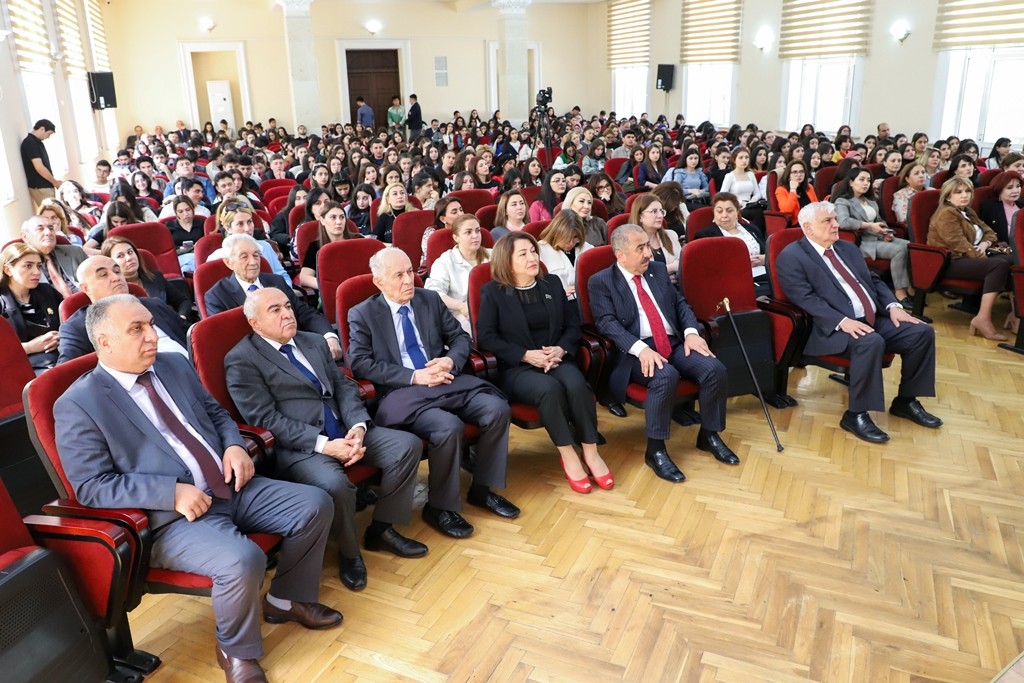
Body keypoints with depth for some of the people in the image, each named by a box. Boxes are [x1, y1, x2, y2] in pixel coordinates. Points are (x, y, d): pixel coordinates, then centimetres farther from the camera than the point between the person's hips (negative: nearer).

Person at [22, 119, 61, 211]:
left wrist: (54, 182, 12)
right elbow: (39, 168, -21)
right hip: (40, 187, -9)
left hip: (45, 186, 9)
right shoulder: (30, 143, -16)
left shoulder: (37, 142, 14)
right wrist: (55, 182, -11)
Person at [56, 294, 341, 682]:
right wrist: (172, 493, -22)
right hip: (172, 517, -7)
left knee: (315, 505, -5)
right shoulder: (78, 405, -9)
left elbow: (216, 413, 20)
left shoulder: (175, 365, 11)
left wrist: (234, 445, -2)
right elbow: (91, 486, -12)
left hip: (233, 488, 7)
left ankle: (288, 599, 19)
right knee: (243, 560, -31)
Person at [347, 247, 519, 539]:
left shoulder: (431, 299, 12)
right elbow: (360, 363, -10)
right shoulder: (362, 314, 0)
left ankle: (482, 488, 3)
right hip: (401, 391, -5)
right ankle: (439, 507, -8)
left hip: (446, 381, 5)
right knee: (448, 427, -32)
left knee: (497, 409, -17)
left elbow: (461, 337, 15)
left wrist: (451, 361, -9)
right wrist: (414, 376, -18)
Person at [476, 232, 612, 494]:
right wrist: (526, 355, -16)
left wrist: (561, 349, -9)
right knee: (549, 389, -35)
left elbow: (574, 325, 13)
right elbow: (485, 337, -6)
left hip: (556, 360, 3)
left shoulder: (553, 283, 13)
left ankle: (590, 452, -16)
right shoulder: (493, 291, 1)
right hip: (516, 367, -3)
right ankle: (568, 456, -19)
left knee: (577, 384, -31)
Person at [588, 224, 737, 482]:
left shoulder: (658, 270, 16)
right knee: (666, 377, -35)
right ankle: (655, 450, -18)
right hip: (636, 352, -6)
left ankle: (709, 435, 6)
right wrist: (641, 348, -27)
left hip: (675, 344, 6)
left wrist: (691, 332, -4)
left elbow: (680, 304, 17)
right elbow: (607, 323, -13)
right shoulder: (601, 282, -2)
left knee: (714, 368, -18)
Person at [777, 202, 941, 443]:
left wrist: (893, 306, 2)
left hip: (875, 320, 8)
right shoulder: (792, 257, -6)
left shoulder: (848, 248, 20)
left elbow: (874, 281, 21)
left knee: (922, 332, -8)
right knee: (870, 342, -35)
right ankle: (856, 414, -19)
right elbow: (806, 299, -16)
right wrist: (842, 321, -27)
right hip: (832, 329, -8)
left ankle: (906, 400, 10)